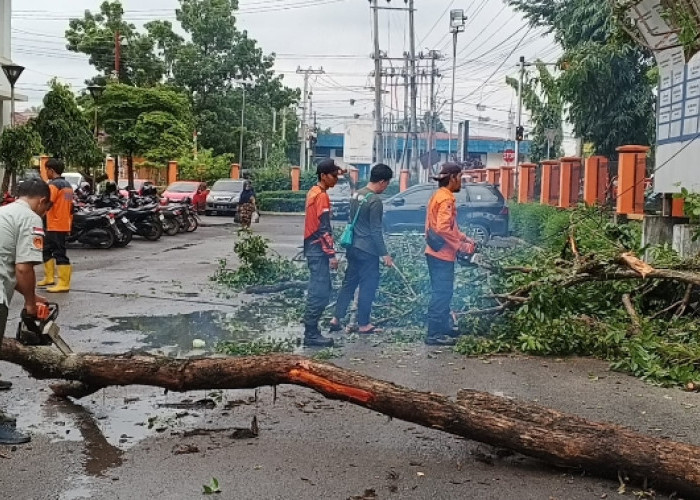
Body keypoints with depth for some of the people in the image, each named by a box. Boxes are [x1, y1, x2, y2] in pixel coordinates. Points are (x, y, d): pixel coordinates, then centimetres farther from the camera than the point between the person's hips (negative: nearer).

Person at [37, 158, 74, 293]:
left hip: (55, 226, -10)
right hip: (64, 225, 10)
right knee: (46, 250, 20)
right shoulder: (67, 185, 15)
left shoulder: (53, 184, -13)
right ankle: (49, 277, 25)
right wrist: (69, 224, 22)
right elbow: (71, 207, 18)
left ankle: (64, 283, -8)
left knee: (59, 253, -8)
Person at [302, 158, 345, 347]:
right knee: (320, 292, -7)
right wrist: (332, 254, -19)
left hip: (312, 247, 10)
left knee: (319, 290, 14)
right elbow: (324, 228, -20)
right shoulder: (322, 196, -16)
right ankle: (311, 334, -4)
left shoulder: (314, 192, 14)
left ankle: (311, 329, 19)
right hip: (318, 249, -10)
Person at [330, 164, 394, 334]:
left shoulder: (356, 195, 9)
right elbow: (376, 231, -18)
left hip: (353, 247, 8)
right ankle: (363, 324, 10)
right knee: (368, 286, 2)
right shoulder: (375, 201, -17)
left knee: (349, 283, 14)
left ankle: (336, 318, 14)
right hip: (367, 251, -8)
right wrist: (384, 254, -12)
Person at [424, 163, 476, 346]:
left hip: (438, 252, 11)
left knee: (442, 292, 18)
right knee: (442, 293, -6)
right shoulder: (446, 198, -17)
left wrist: (464, 237, 12)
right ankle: (434, 334, -2)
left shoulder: (440, 195, 15)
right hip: (442, 253, -11)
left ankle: (443, 327, 28)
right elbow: (443, 229, -27)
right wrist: (462, 246, -20)